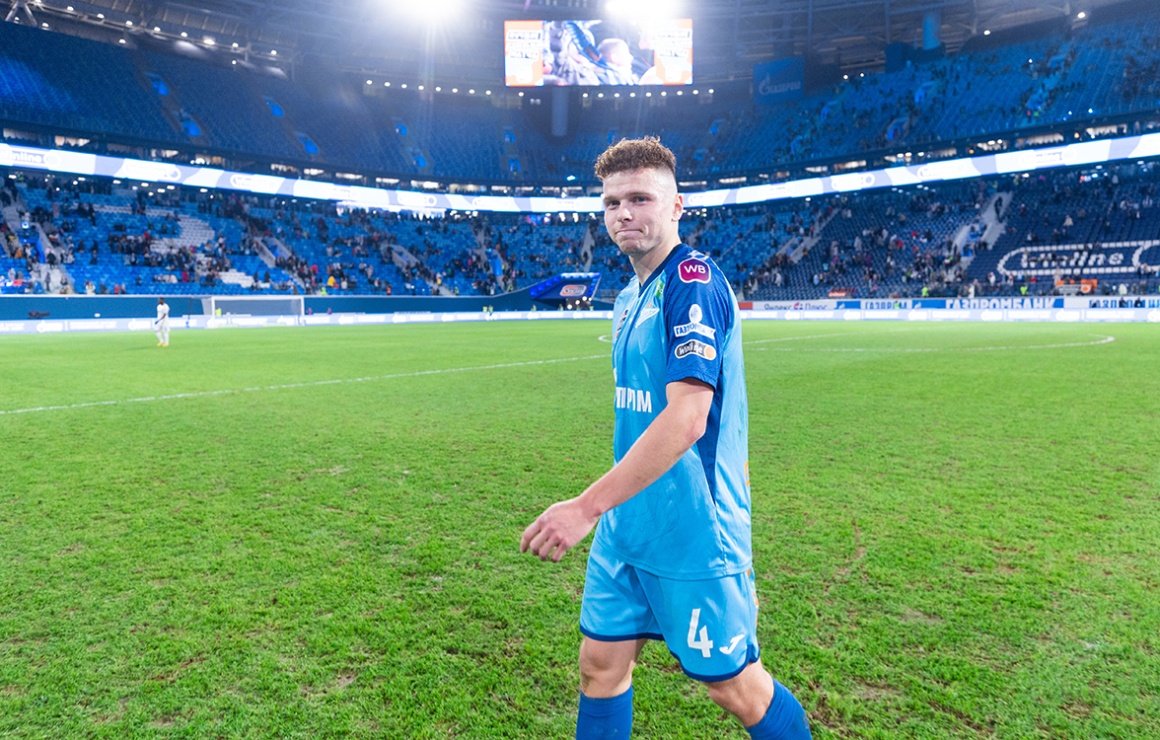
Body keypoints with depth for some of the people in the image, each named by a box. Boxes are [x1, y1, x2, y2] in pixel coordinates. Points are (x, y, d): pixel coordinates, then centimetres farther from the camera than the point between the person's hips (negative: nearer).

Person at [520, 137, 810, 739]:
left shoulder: (693, 281, -18)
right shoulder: (629, 297, 9)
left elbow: (686, 419, -28)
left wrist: (587, 506, -29)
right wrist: (604, 510, 15)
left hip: (693, 533, -8)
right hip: (627, 526, 8)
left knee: (734, 685, 10)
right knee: (600, 667, 15)